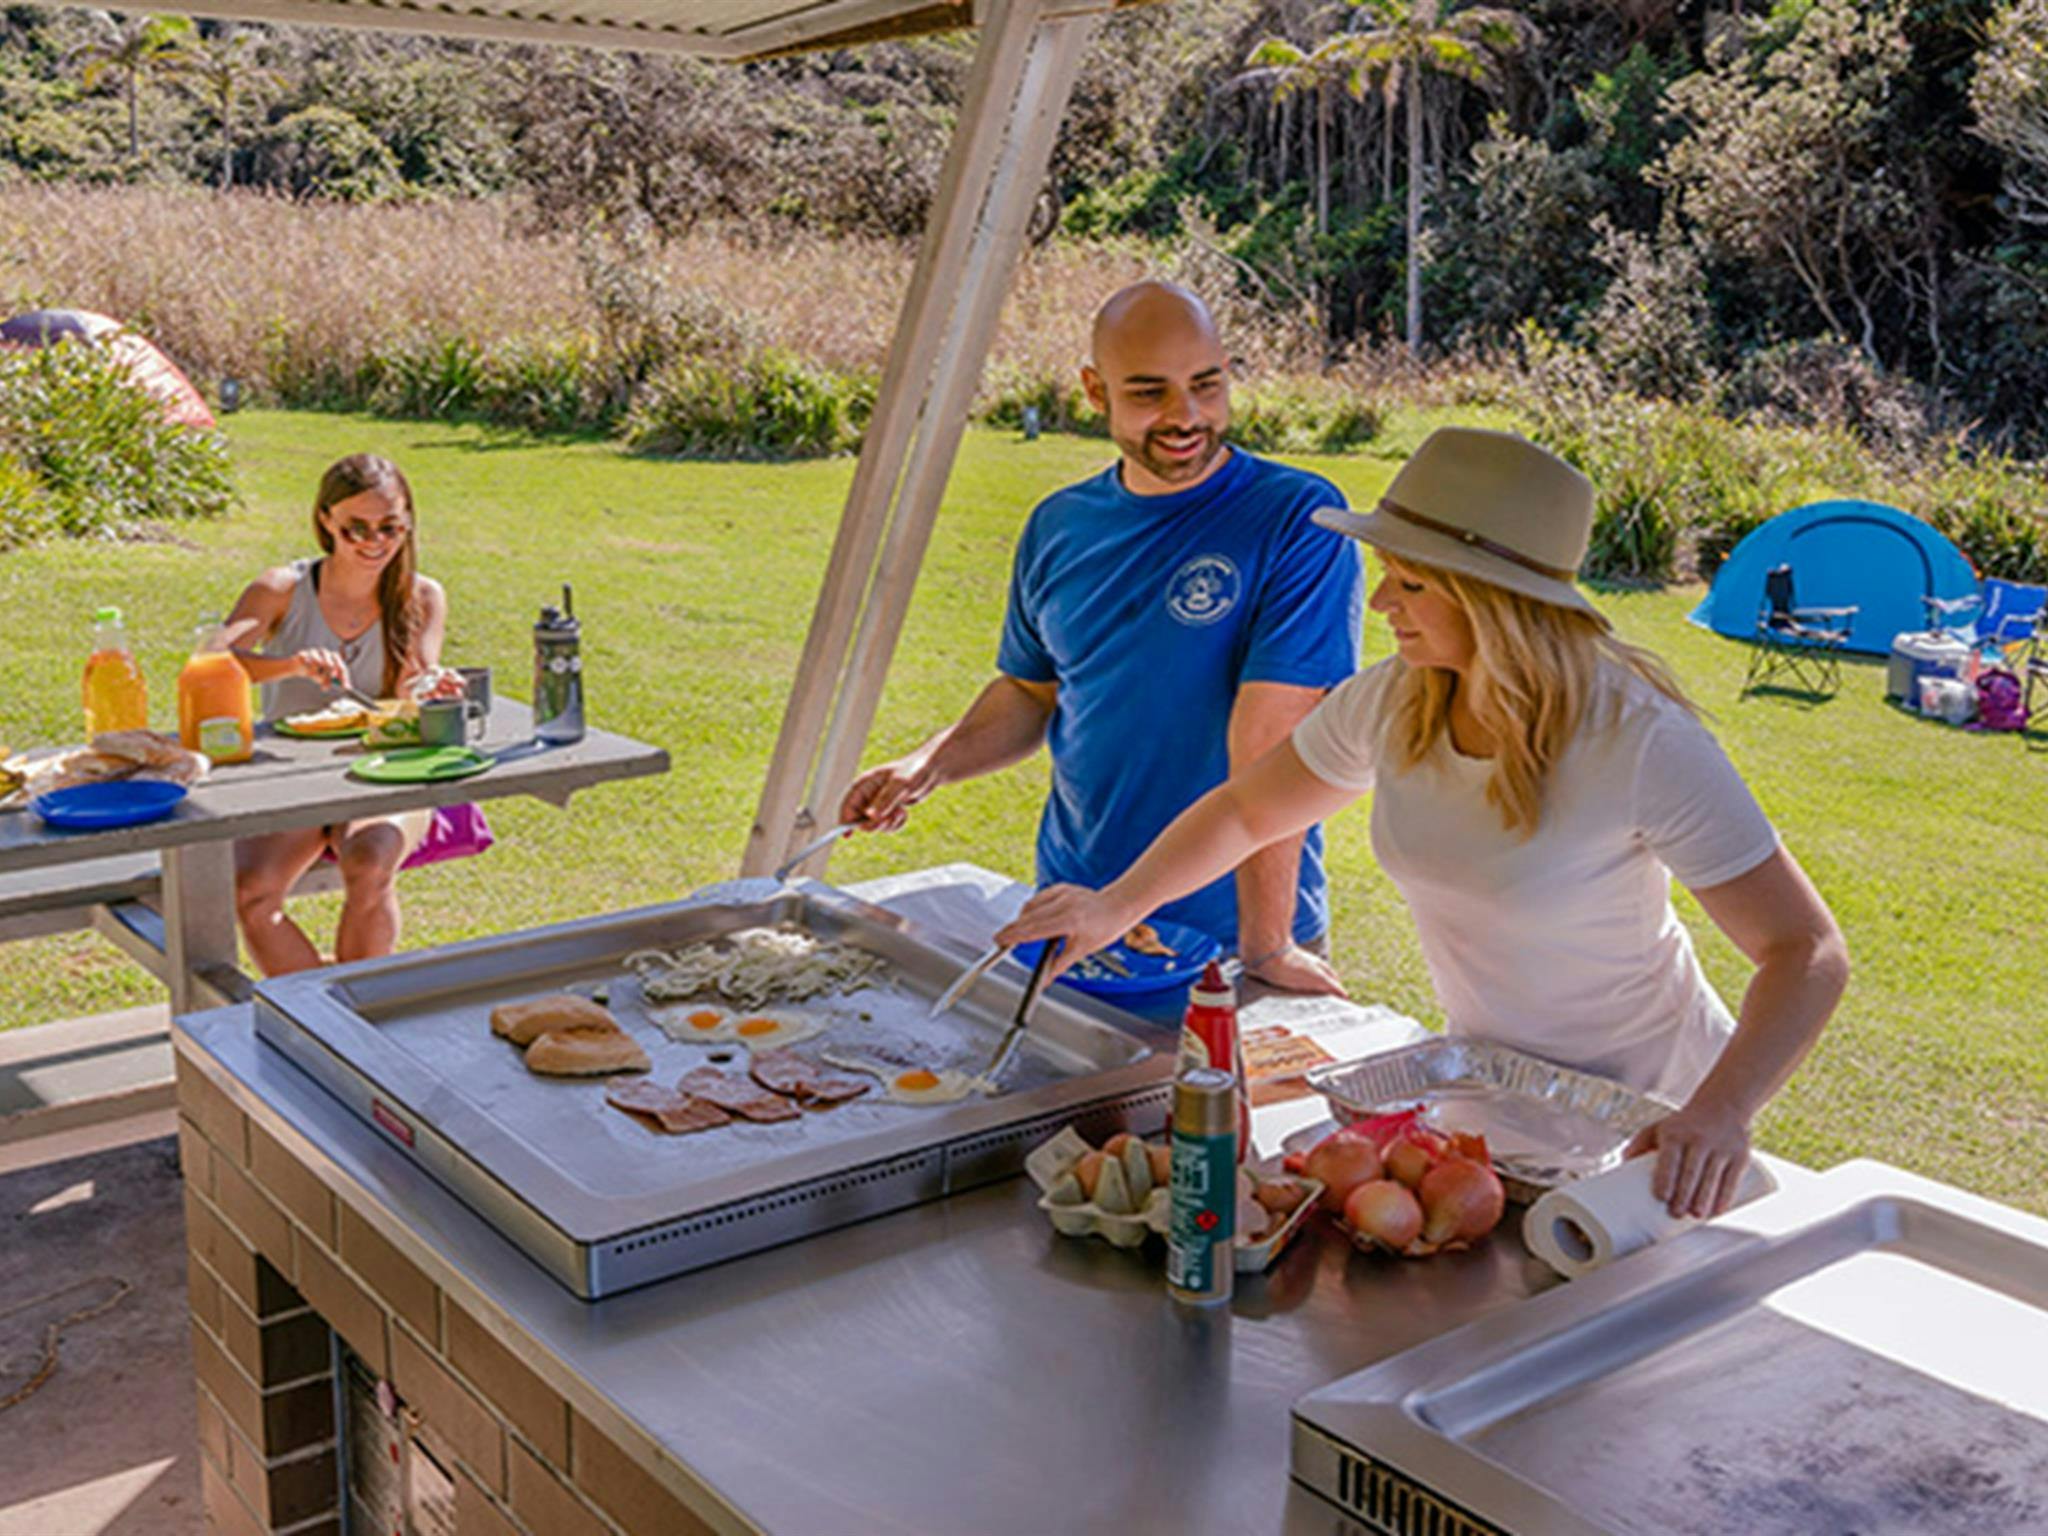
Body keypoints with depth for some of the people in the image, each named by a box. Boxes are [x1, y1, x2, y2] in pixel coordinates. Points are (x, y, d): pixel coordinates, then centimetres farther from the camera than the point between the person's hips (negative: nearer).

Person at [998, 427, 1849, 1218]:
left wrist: (1720, 1112, -39)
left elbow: (1808, 952, -25)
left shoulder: (1640, 740, -26)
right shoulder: (1390, 701, -11)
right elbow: (1245, 811, 6)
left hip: (1646, 1118, -4)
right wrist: (1117, 903, -7)